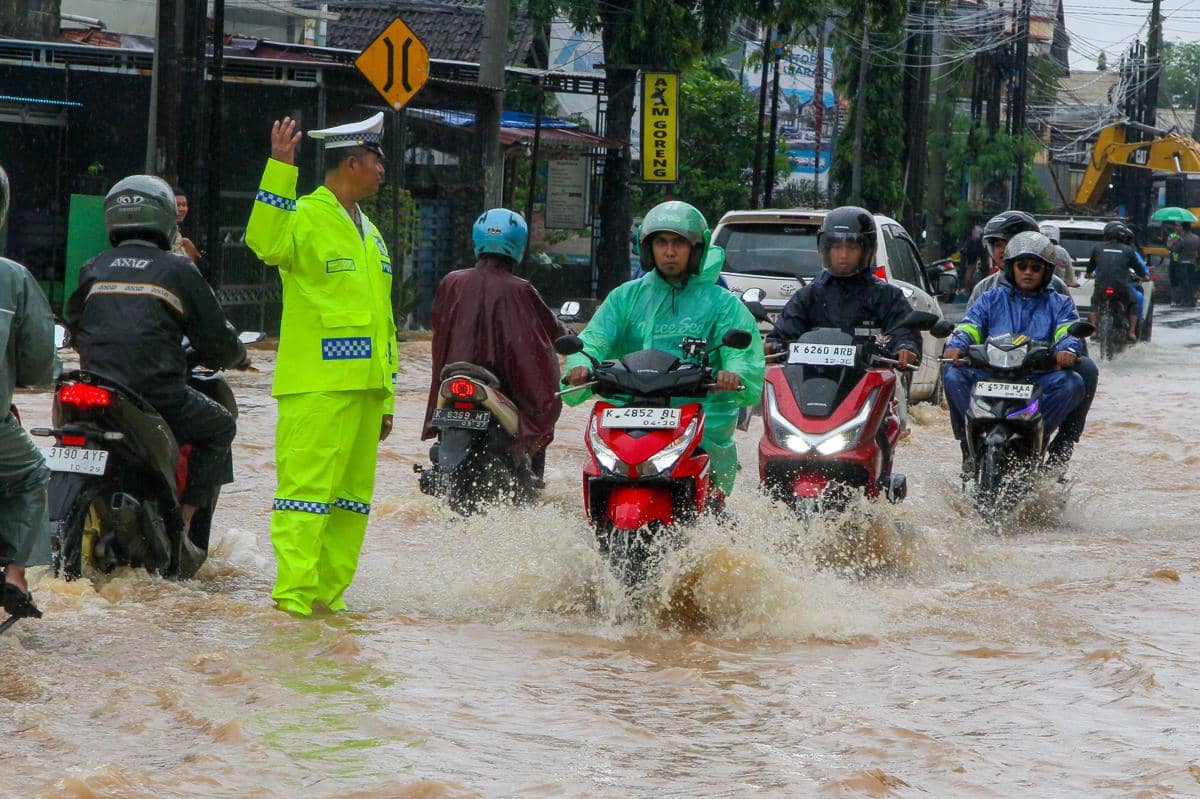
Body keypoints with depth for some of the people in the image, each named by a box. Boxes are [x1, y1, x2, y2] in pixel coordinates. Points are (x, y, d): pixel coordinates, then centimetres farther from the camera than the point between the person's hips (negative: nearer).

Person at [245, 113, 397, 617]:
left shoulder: (368, 233, 23)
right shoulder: (305, 217, -4)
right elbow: (266, 243, -29)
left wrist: (386, 396, 24)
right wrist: (280, 169, -35)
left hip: (363, 384, 8)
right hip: (316, 384, -8)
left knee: (352, 497, 9)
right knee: (307, 486, -11)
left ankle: (330, 591, 15)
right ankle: (295, 592, -12)